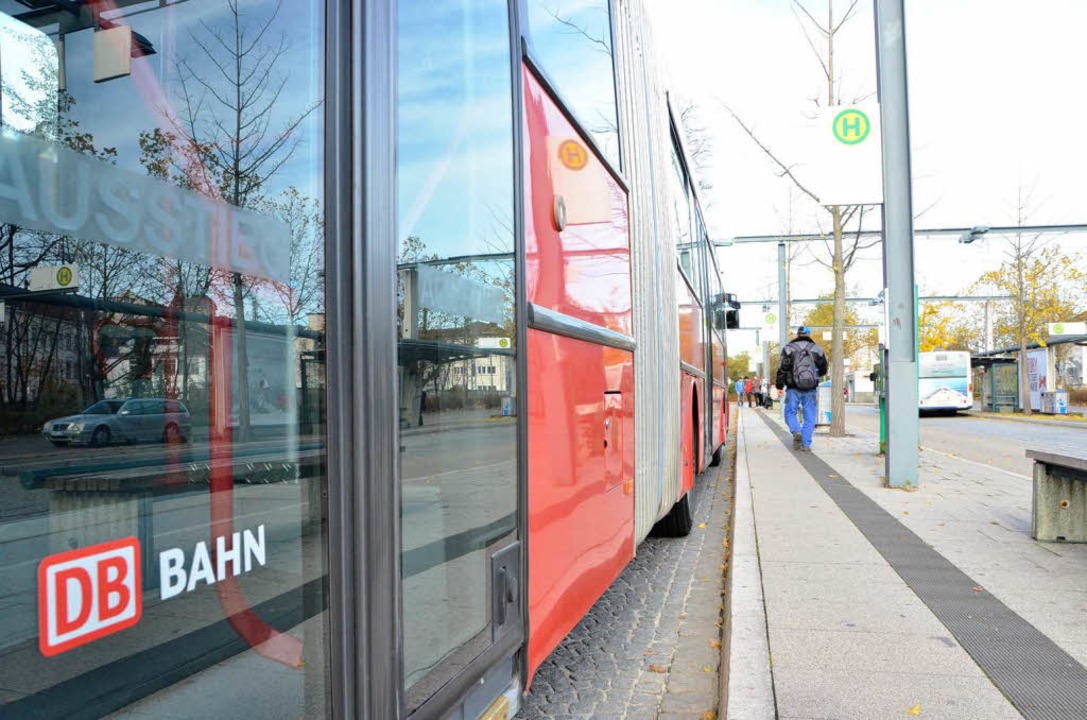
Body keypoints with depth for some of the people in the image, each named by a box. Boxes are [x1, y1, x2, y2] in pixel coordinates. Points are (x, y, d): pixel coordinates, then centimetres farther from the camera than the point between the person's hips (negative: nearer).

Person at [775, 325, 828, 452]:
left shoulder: (788, 348, 0)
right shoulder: (817, 349, 7)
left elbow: (782, 368, -6)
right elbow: (823, 370, 13)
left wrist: (779, 385, -1)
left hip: (793, 388, -1)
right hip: (810, 389, 2)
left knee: (790, 413, 11)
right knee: (809, 417, 6)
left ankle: (796, 431, -15)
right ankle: (806, 444, 1)